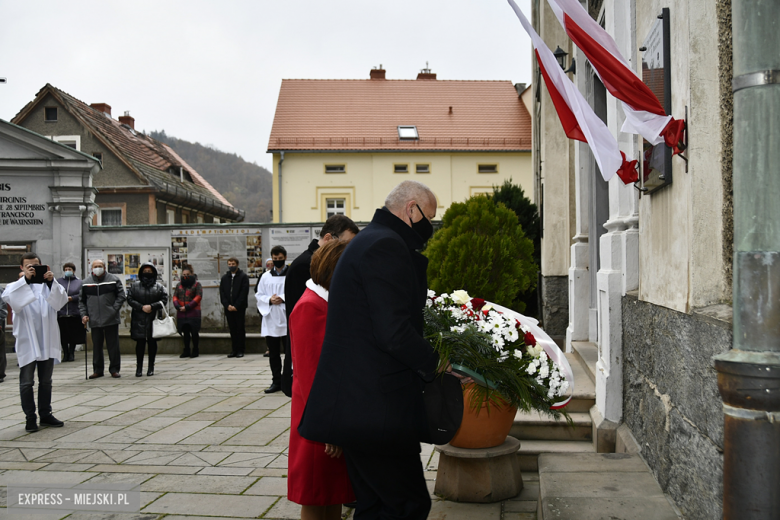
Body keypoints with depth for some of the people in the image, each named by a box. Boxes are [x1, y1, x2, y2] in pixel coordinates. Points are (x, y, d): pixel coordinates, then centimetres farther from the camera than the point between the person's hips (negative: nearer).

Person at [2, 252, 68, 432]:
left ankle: (46, 414, 22)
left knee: (46, 382, 12)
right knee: (26, 383, 1)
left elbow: (61, 301, -9)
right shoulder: (16, 287, 4)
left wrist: (52, 282, -25)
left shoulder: (48, 285, 7)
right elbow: (7, 297, -19)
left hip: (47, 341, 2)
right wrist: (26, 279, -29)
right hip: (26, 342, -2)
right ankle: (30, 418, 9)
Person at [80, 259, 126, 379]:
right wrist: (83, 314, 1)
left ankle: (114, 369, 11)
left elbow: (121, 296, 1)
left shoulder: (114, 279, 1)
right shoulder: (86, 282, 8)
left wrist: (114, 309, -8)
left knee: (113, 345, 3)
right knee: (96, 346, 8)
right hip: (94, 320, 2)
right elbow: (81, 300, 13)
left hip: (111, 319, -2)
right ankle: (98, 370, 18)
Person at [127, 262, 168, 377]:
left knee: (152, 343, 5)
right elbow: (129, 299, 1)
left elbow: (164, 300, -1)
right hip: (138, 319, 0)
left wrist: (152, 306, -14)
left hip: (153, 319, 0)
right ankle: (139, 367, 5)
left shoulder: (159, 286, 6)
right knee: (140, 342, -1)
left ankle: (151, 367, 13)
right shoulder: (135, 286, 8)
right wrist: (141, 307, -12)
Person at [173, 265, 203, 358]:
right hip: (181, 313, 4)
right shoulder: (179, 285, 15)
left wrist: (187, 307, -16)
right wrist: (178, 306, -10)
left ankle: (195, 350, 9)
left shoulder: (197, 284, 0)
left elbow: (198, 297, -9)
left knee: (194, 332, 0)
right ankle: (186, 351, 15)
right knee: (185, 332, 9)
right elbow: (175, 297, 10)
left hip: (193, 313, -4)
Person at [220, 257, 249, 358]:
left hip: (240, 308, -4)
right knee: (232, 329, 6)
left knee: (240, 329, -1)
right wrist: (227, 305, -5)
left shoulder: (243, 277, 0)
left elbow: (244, 293, -7)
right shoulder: (224, 278, 14)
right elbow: (222, 293, 10)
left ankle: (240, 350, 2)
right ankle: (234, 350, 10)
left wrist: (236, 306, -13)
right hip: (228, 308, 4)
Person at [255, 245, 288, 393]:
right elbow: (259, 295, 10)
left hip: (287, 319, -4)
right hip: (271, 319, 4)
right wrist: (269, 300, -8)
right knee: (273, 353, 9)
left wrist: (283, 298, -18)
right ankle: (276, 382, 17)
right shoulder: (266, 276, 12)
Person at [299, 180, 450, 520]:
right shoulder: (388, 245, -14)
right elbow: (394, 333, -20)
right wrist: (435, 364, -7)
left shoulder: (368, 241, 20)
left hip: (355, 407, 11)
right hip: (376, 410, -11)